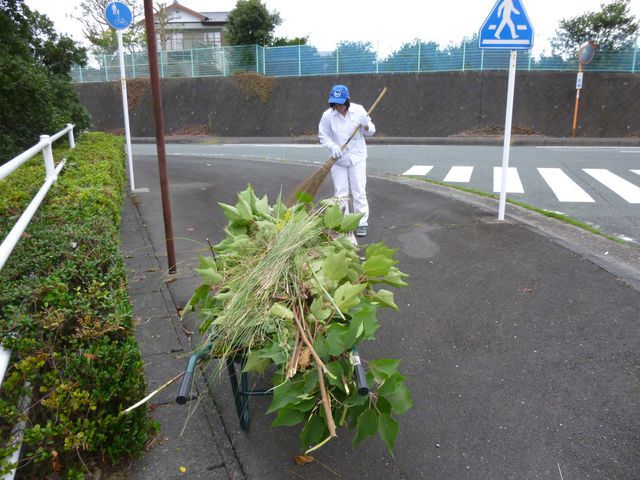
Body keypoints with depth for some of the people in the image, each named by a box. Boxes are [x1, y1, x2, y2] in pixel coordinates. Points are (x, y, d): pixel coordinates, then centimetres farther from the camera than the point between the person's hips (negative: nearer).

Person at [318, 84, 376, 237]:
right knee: (340, 193, 6)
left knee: (359, 192, 0)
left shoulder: (359, 110, -8)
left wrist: (366, 125, -22)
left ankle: (362, 223, 10)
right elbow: (323, 136, -2)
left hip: (357, 157, -1)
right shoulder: (327, 115, -10)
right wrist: (333, 146, -20)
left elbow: (370, 132, 0)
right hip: (338, 160, 1)